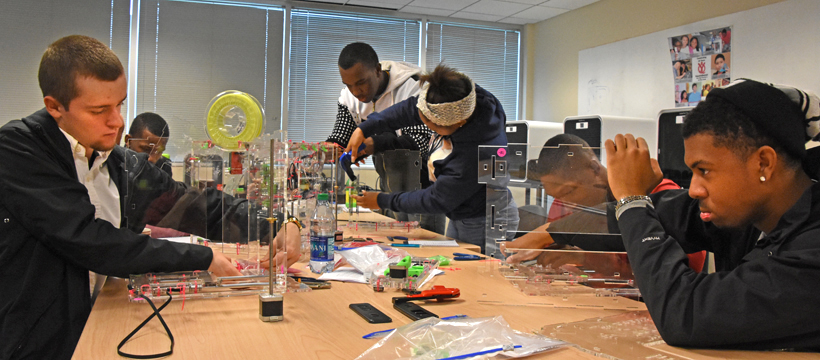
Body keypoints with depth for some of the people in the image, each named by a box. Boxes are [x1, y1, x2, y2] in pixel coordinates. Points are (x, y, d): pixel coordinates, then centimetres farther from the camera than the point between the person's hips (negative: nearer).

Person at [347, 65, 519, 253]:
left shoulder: (477, 155, -37)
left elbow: (436, 201, -21)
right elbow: (411, 108, 1)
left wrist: (383, 201, -10)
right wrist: (364, 129, -1)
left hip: (484, 226, -9)